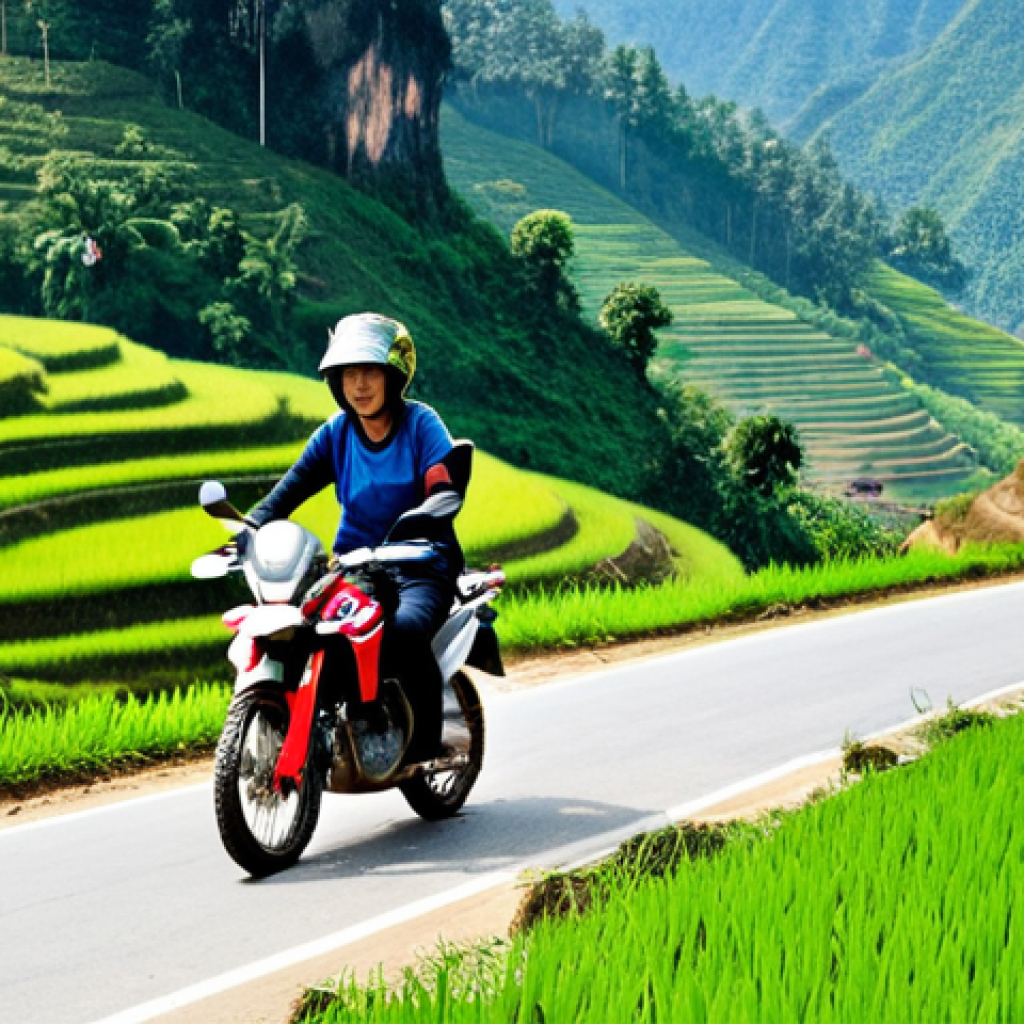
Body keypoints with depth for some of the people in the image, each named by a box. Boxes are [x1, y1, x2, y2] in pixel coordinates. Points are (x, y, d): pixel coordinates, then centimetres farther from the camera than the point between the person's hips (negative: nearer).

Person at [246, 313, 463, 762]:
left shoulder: (420, 423, -6)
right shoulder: (336, 433, 6)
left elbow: (444, 494, -20)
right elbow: (288, 490, -2)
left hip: (420, 570, -5)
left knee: (405, 629, -35)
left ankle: (424, 742, -19)